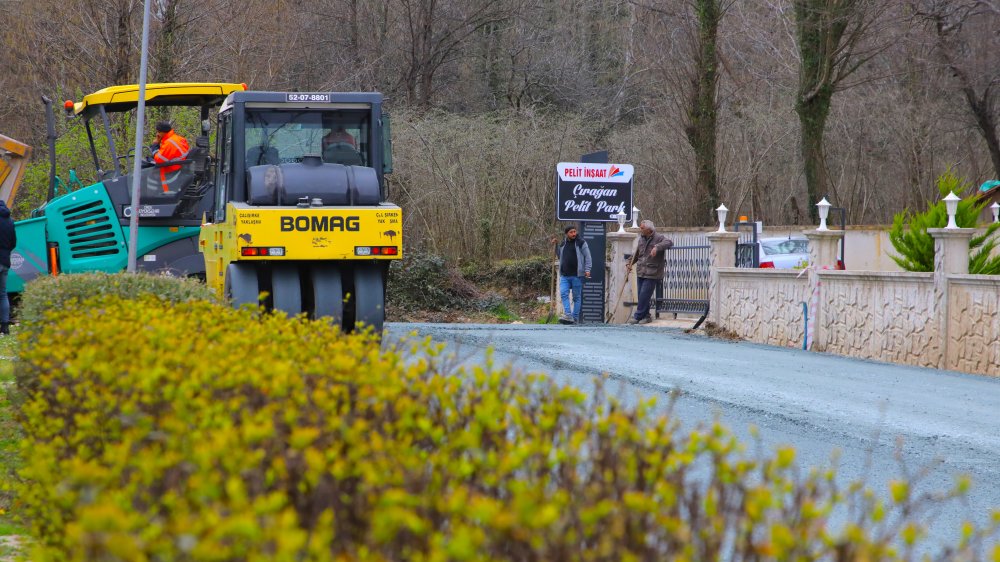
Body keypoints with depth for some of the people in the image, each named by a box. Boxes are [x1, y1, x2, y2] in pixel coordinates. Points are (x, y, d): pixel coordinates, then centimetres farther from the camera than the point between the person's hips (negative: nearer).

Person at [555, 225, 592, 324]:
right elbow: (559, 256, 27)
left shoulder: (581, 243, -1)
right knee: (563, 294, -12)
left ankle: (575, 318, 6)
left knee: (576, 297, 2)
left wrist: (587, 270, -14)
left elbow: (588, 257, -3)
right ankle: (568, 315, -16)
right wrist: (555, 246, 14)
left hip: (576, 275, -4)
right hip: (564, 275, 4)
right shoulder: (563, 244, 14)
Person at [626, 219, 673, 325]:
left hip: (652, 274, -7)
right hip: (641, 272, 7)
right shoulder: (641, 239, 13)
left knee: (644, 295, -10)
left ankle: (638, 317, -6)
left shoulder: (658, 238, -8)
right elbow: (636, 254, 25)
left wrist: (657, 247, -41)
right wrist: (630, 263, 9)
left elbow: (669, 242, -27)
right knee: (641, 296, 8)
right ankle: (646, 316, 19)